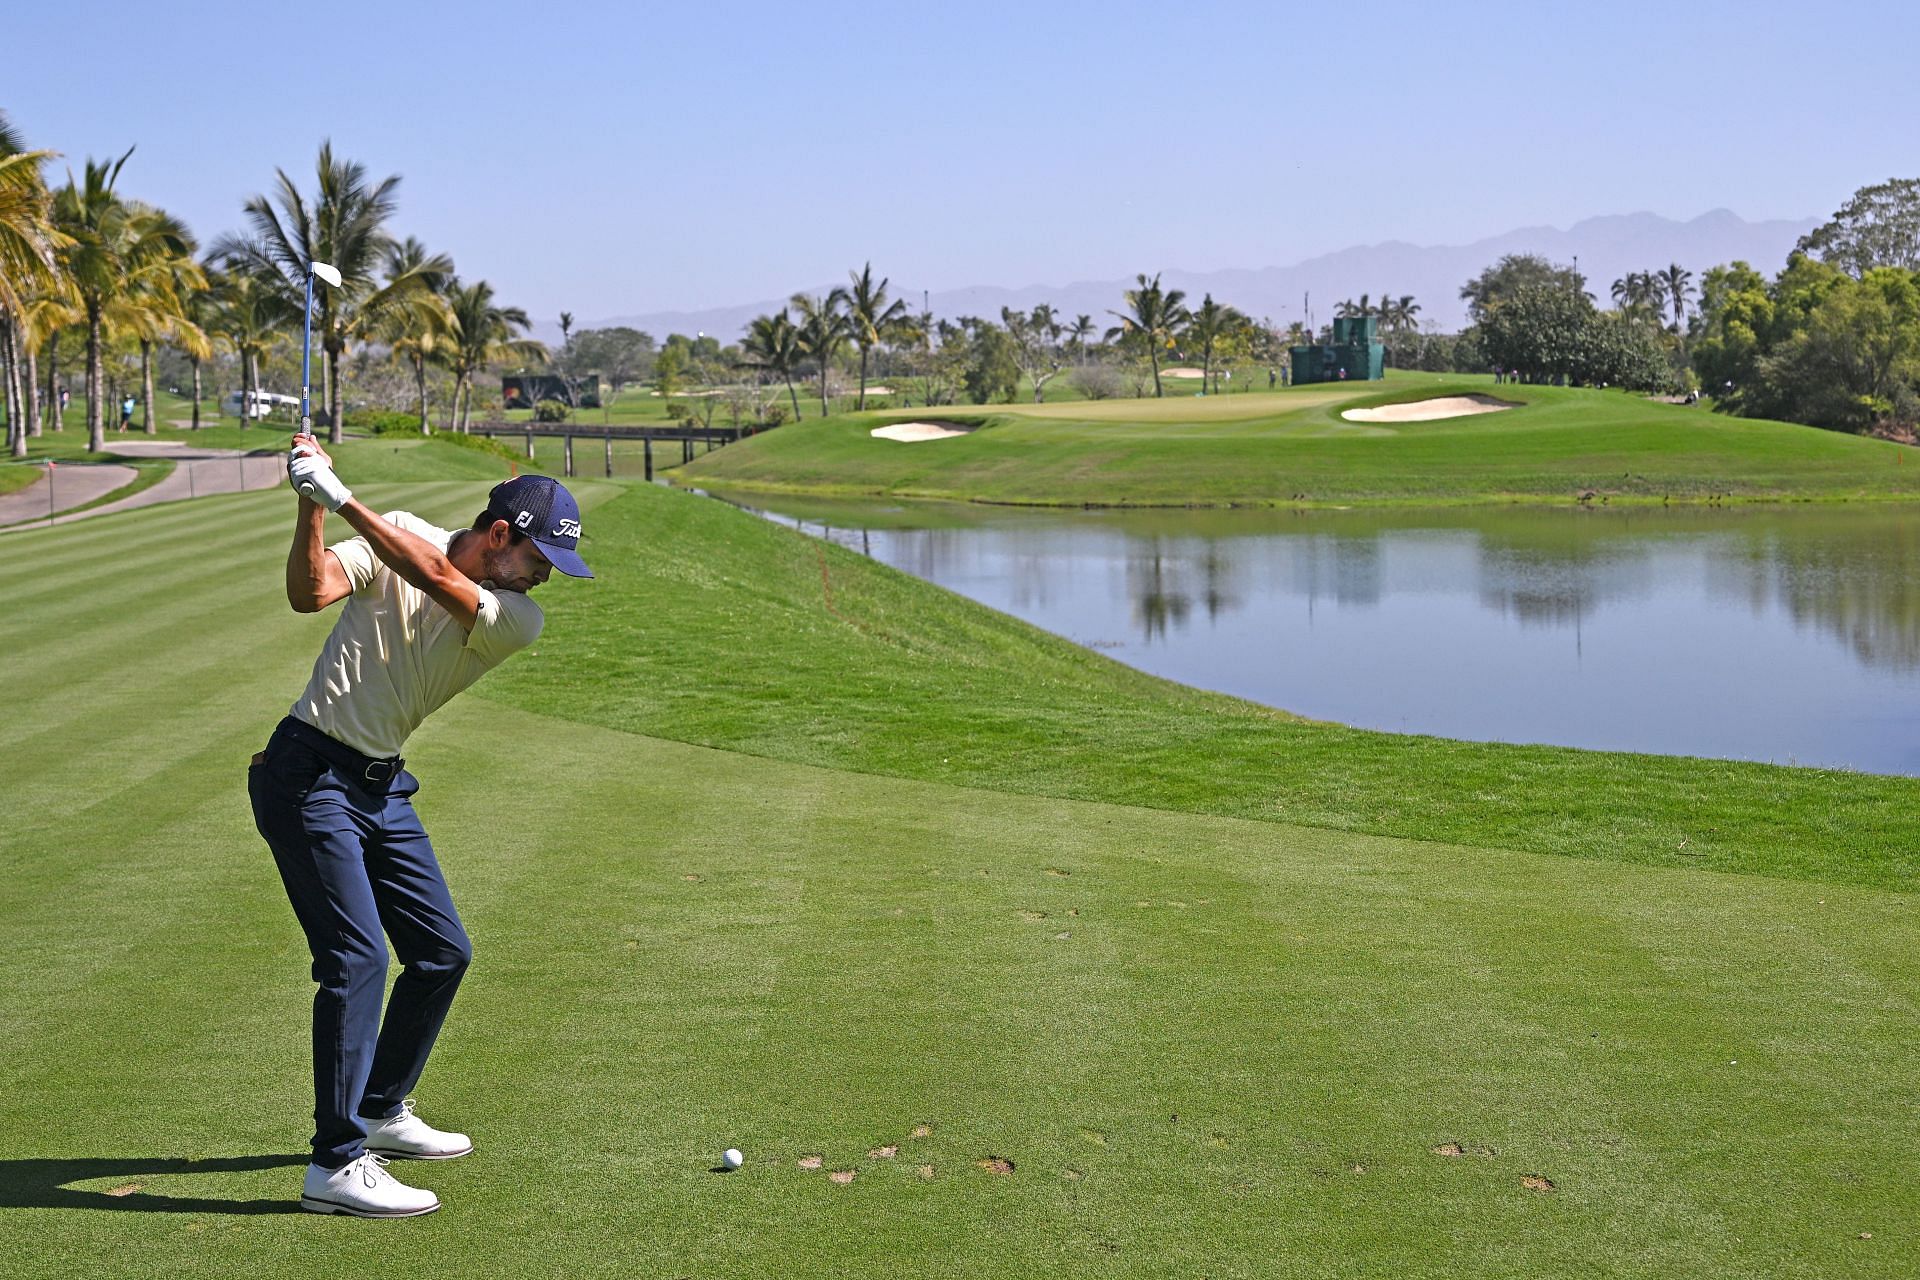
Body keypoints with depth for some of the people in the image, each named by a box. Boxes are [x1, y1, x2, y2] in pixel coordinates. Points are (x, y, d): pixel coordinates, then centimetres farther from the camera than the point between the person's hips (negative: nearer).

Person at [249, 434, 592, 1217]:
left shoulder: (518, 620, -2)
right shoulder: (398, 537, -7)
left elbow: (438, 580, -20)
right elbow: (309, 593, -20)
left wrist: (344, 500, -26)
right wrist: (313, 505, -32)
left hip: (382, 785, 6)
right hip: (308, 775, -6)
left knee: (443, 952, 11)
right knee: (357, 957, -15)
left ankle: (381, 1111, 32)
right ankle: (336, 1166, -13)